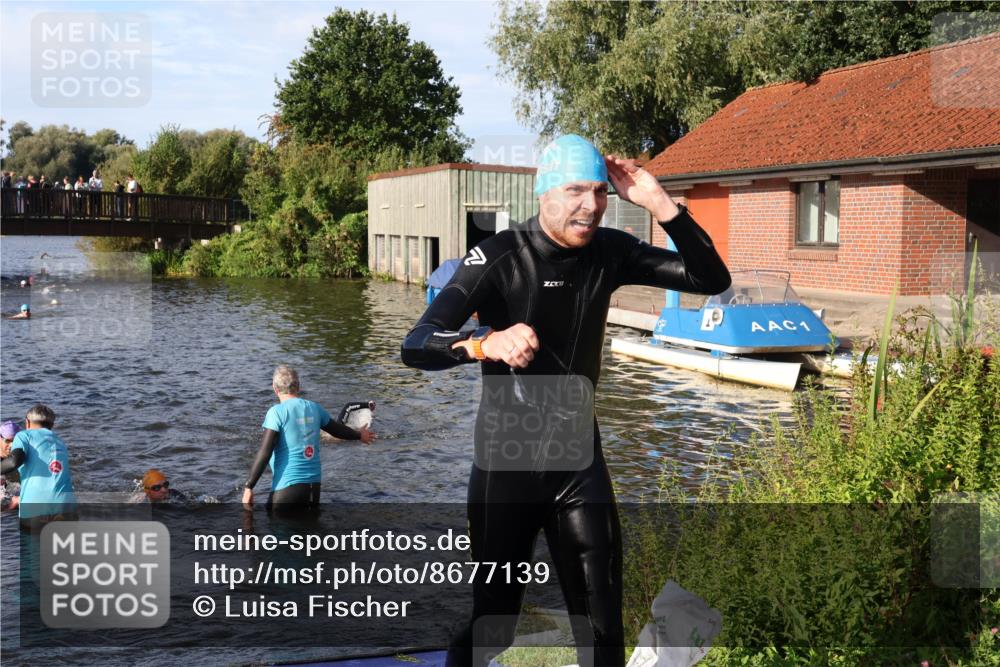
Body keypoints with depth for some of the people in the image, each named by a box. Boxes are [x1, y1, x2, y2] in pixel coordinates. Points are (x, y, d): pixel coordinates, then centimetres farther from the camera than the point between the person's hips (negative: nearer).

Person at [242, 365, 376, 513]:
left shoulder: (277, 412, -9)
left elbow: (264, 453, -15)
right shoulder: (314, 408, 7)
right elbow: (338, 429, 24)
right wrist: (359, 435, 44)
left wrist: (248, 487, -10)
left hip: (287, 486, -6)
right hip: (314, 486, 6)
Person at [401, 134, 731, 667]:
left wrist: (659, 203, -16)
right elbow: (415, 347, -26)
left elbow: (712, 279, -4)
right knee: (492, 623, 8)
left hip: (579, 455, 4)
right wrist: (488, 342, -47)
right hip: (506, 460, -4)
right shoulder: (499, 257, -17)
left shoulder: (609, 252, -2)